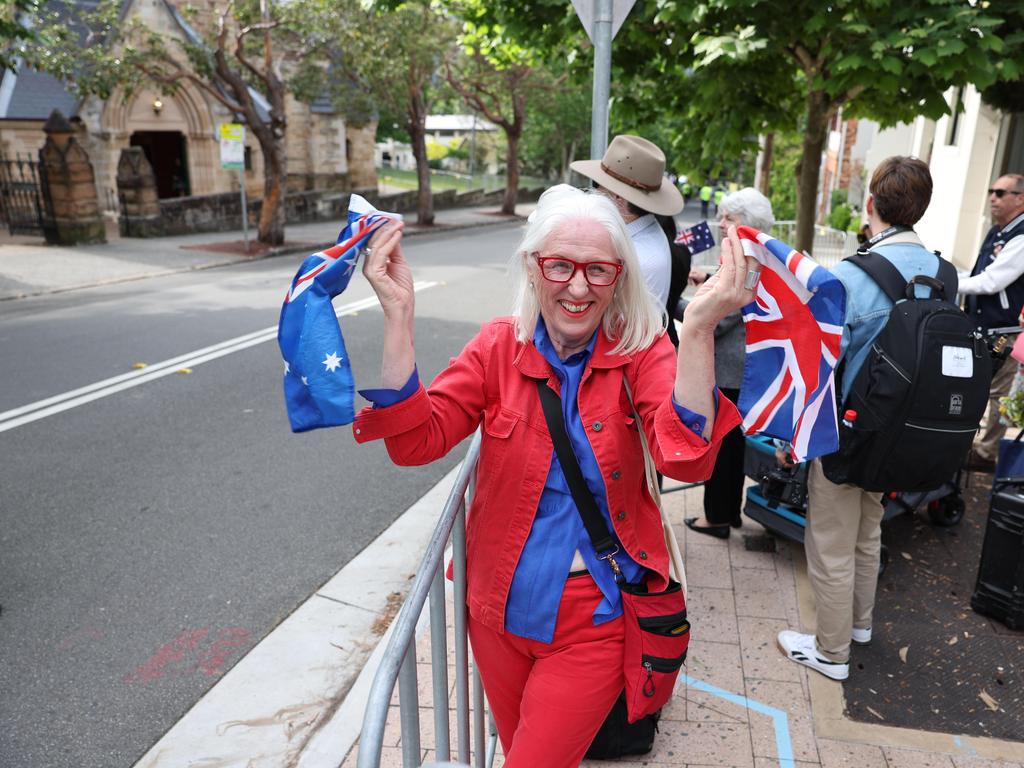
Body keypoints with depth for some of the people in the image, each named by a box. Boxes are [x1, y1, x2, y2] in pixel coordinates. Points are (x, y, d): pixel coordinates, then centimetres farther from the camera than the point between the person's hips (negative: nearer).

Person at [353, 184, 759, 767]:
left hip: (595, 618, -3)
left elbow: (688, 460, -28)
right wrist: (399, 314, -28)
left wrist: (700, 327, -40)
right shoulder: (499, 347, -8)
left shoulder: (641, 351, -12)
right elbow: (416, 441, -19)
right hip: (500, 609, 3)